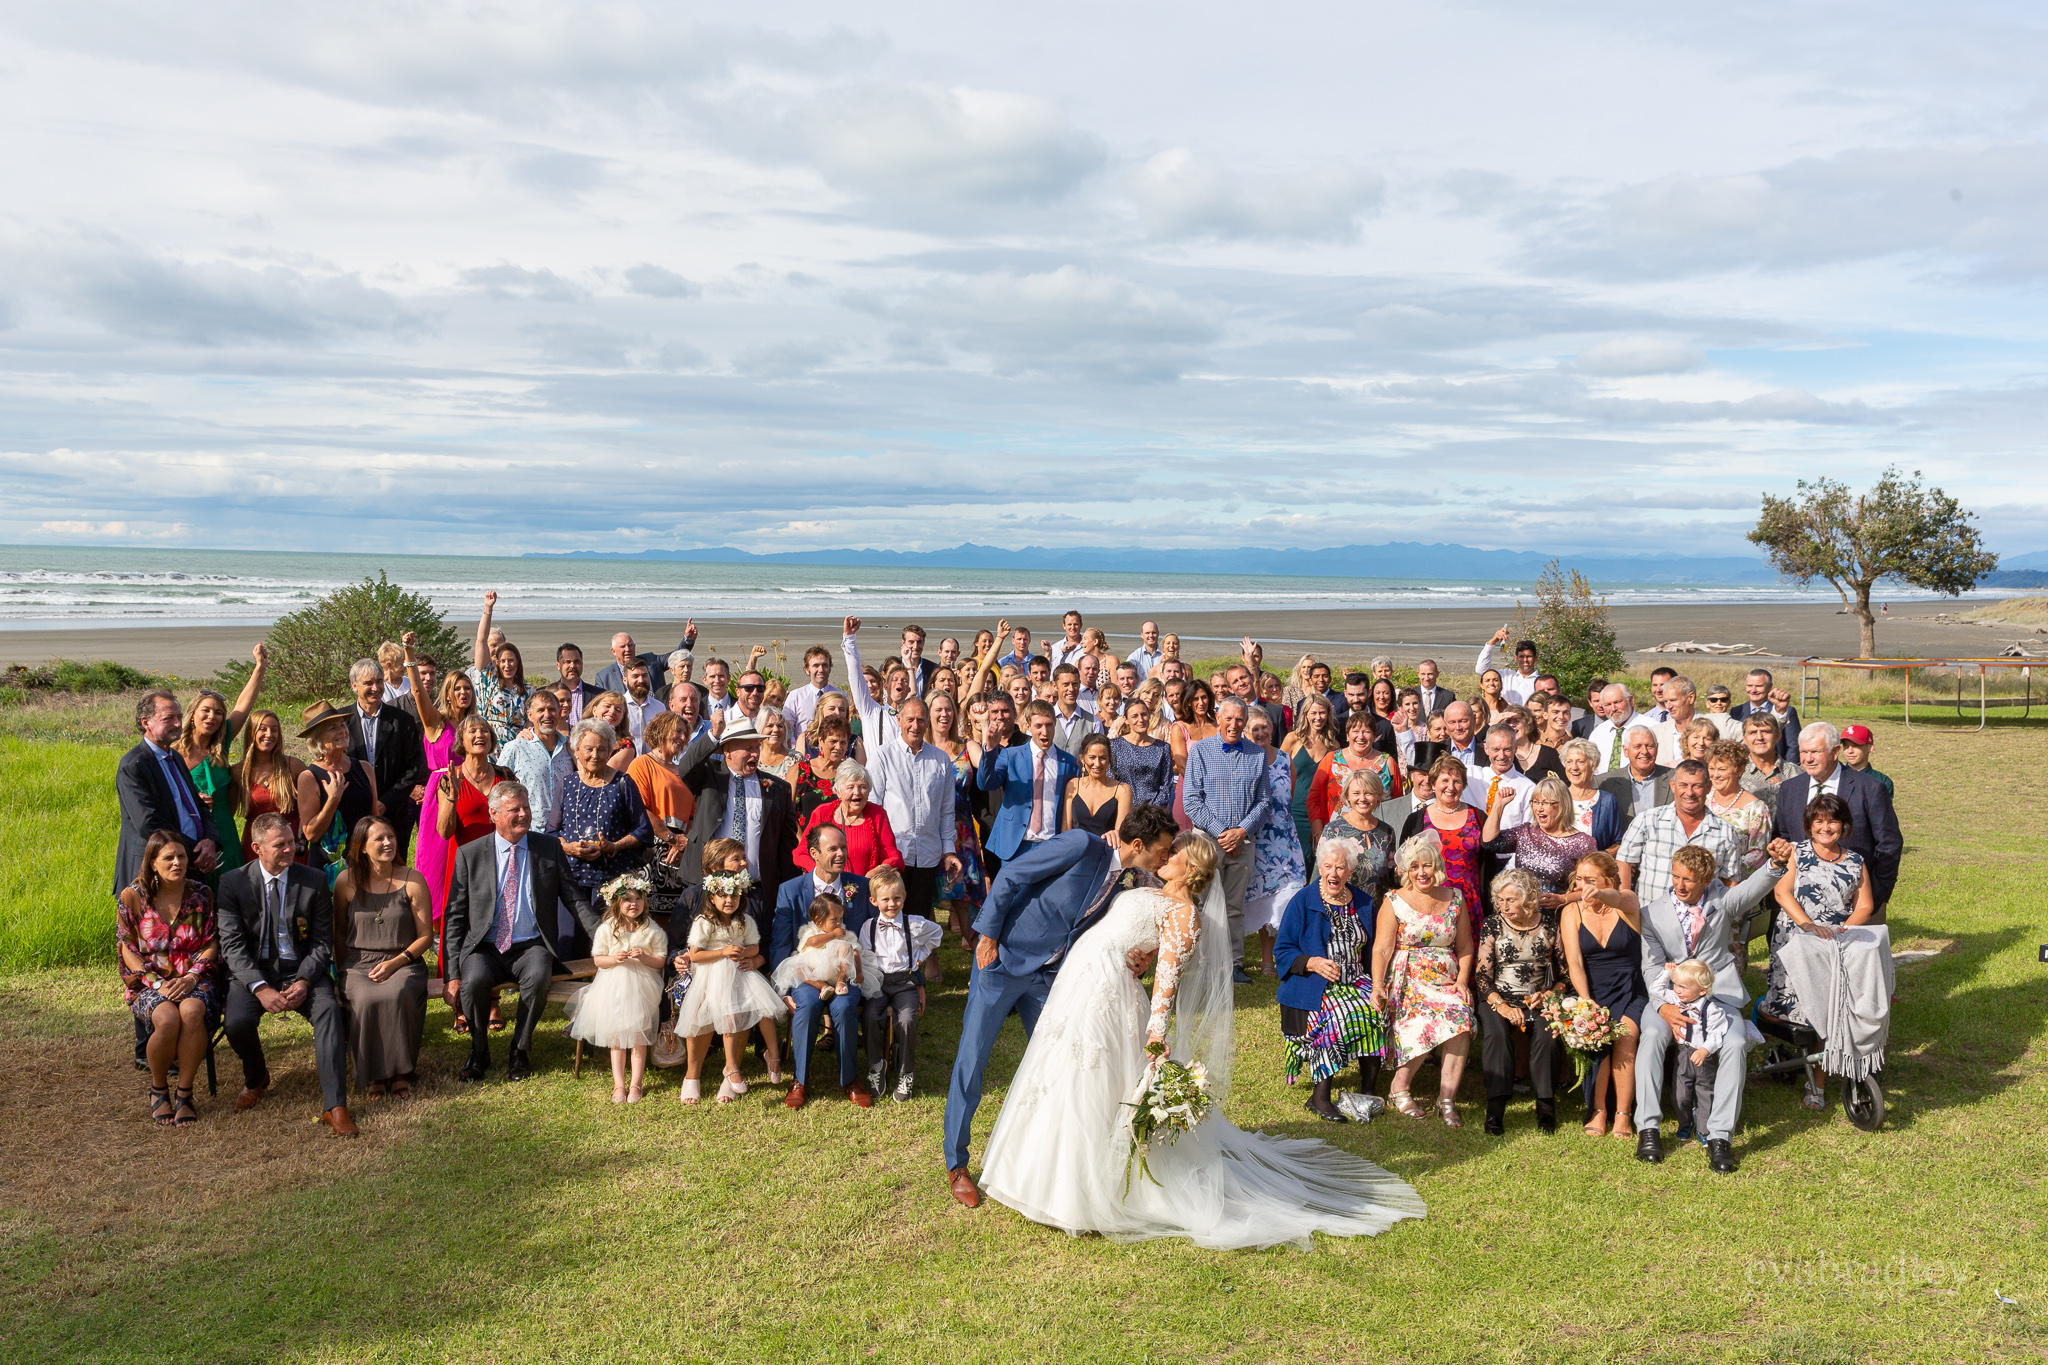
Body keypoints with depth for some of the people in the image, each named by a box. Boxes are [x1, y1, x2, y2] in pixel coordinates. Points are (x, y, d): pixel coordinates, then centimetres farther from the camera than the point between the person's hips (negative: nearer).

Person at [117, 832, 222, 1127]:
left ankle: (185, 1094, -20)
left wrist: (192, 977, -13)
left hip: (194, 978, 1)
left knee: (192, 1011, -35)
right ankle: (158, 1089, -5)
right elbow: (127, 949, 0)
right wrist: (157, 983, -14)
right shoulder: (132, 897, 0)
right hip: (149, 981, -1)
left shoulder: (201, 894, 4)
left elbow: (211, 943, 5)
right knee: (167, 1019, -34)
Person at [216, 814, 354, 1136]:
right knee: (236, 1022, -28)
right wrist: (260, 988, -21)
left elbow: (323, 943, 1)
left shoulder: (314, 881, -1)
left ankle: (334, 1105, -29)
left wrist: (303, 982, -18)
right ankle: (255, 1079, 9)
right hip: (254, 970, 0)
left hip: (302, 970, 0)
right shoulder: (234, 883, -2)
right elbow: (232, 944, -7)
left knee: (329, 1010, -30)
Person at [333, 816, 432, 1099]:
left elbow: (426, 936, 2)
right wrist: (343, 973, 4)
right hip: (358, 962, 1)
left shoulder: (412, 881, 1)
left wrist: (395, 962, -12)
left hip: (403, 962, -1)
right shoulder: (347, 881, 4)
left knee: (397, 995, -35)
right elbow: (340, 931, 16)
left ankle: (401, 1072, -14)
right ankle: (372, 1076, -11)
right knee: (364, 1000, -33)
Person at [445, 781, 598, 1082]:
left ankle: (520, 1050, -9)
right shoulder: (469, 854, 3)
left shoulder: (550, 848, 6)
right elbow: (455, 916, 4)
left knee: (538, 977, -33)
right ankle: (479, 1051, -4)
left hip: (531, 947, 0)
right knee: (474, 980, -32)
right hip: (484, 948, 0)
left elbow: (574, 899, 8)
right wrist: (453, 971, -5)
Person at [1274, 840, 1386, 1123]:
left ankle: (1368, 1092, -13)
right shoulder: (1302, 902, 0)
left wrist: (1374, 983, 4)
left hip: (1355, 983, 4)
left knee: (1376, 1013, -27)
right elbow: (1282, 951, -1)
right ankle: (1319, 1098, -24)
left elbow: (1370, 951, 22)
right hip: (1312, 989, -4)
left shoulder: (1363, 903, 13)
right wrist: (1313, 963, -18)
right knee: (1336, 1018, -33)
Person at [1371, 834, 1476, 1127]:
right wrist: (1377, 985, -20)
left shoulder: (1455, 899, 14)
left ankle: (1447, 1098, -24)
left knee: (1461, 1018, -29)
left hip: (1446, 981, 3)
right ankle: (1399, 1090, -10)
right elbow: (1381, 948, -5)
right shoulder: (1394, 902, 4)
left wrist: (1462, 981, 0)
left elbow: (1465, 948, 17)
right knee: (1423, 1023, -30)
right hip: (1408, 981, -3)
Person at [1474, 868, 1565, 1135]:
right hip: (1498, 999, 0)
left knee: (1546, 1034, -32)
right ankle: (1496, 1107, -32)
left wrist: (1547, 995, -10)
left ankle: (1546, 1105, -21)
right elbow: (1482, 975, -2)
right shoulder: (1492, 926, 4)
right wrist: (1502, 1006, -17)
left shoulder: (1549, 927, 6)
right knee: (1496, 1033, -32)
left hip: (1537, 1001, 0)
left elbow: (1565, 975, 10)